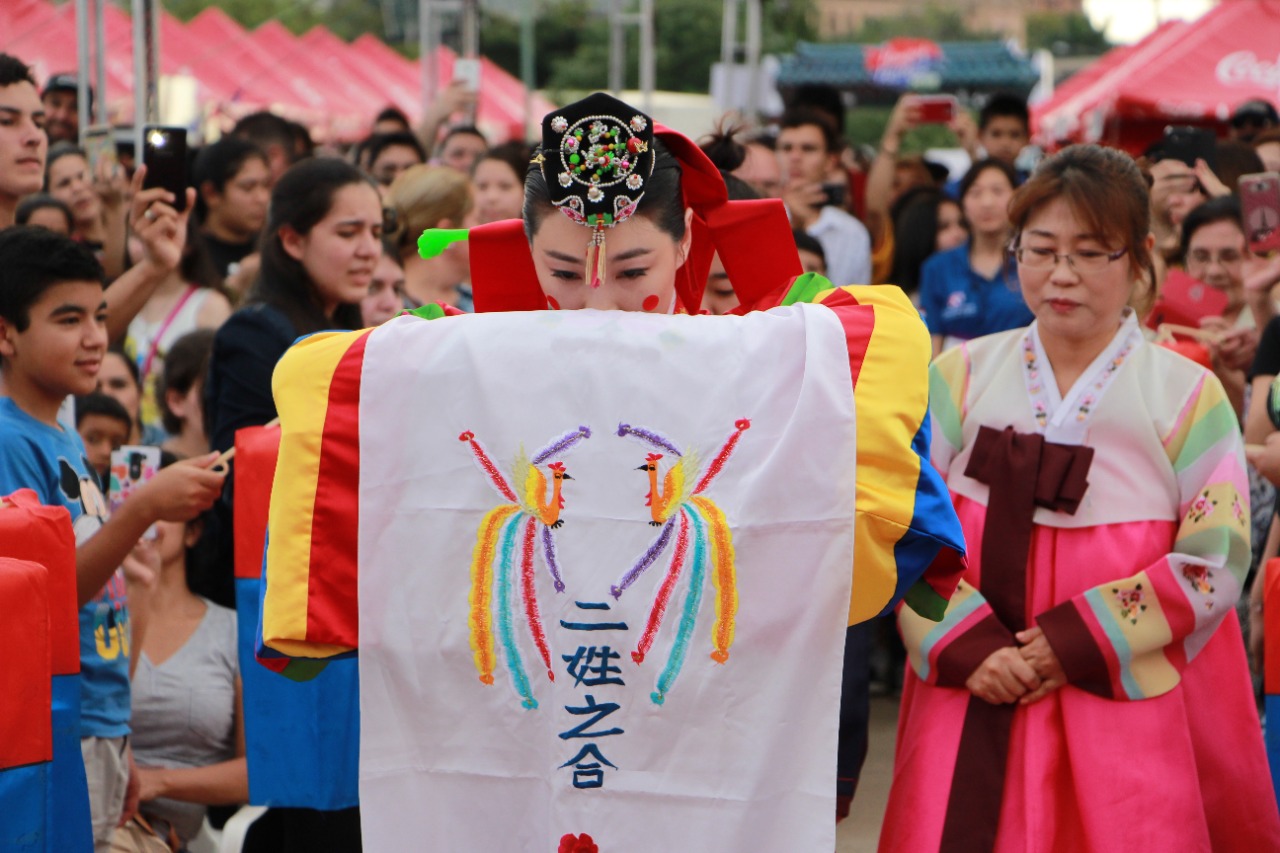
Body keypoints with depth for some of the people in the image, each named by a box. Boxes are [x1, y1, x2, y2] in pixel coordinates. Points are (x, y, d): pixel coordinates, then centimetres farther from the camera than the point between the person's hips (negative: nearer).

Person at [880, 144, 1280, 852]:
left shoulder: (1189, 399, 0)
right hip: (971, 706, 1)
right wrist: (967, 646, -12)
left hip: (1129, 714, -1)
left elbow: (1213, 566, -3)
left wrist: (1075, 642, -11)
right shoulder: (962, 377, 5)